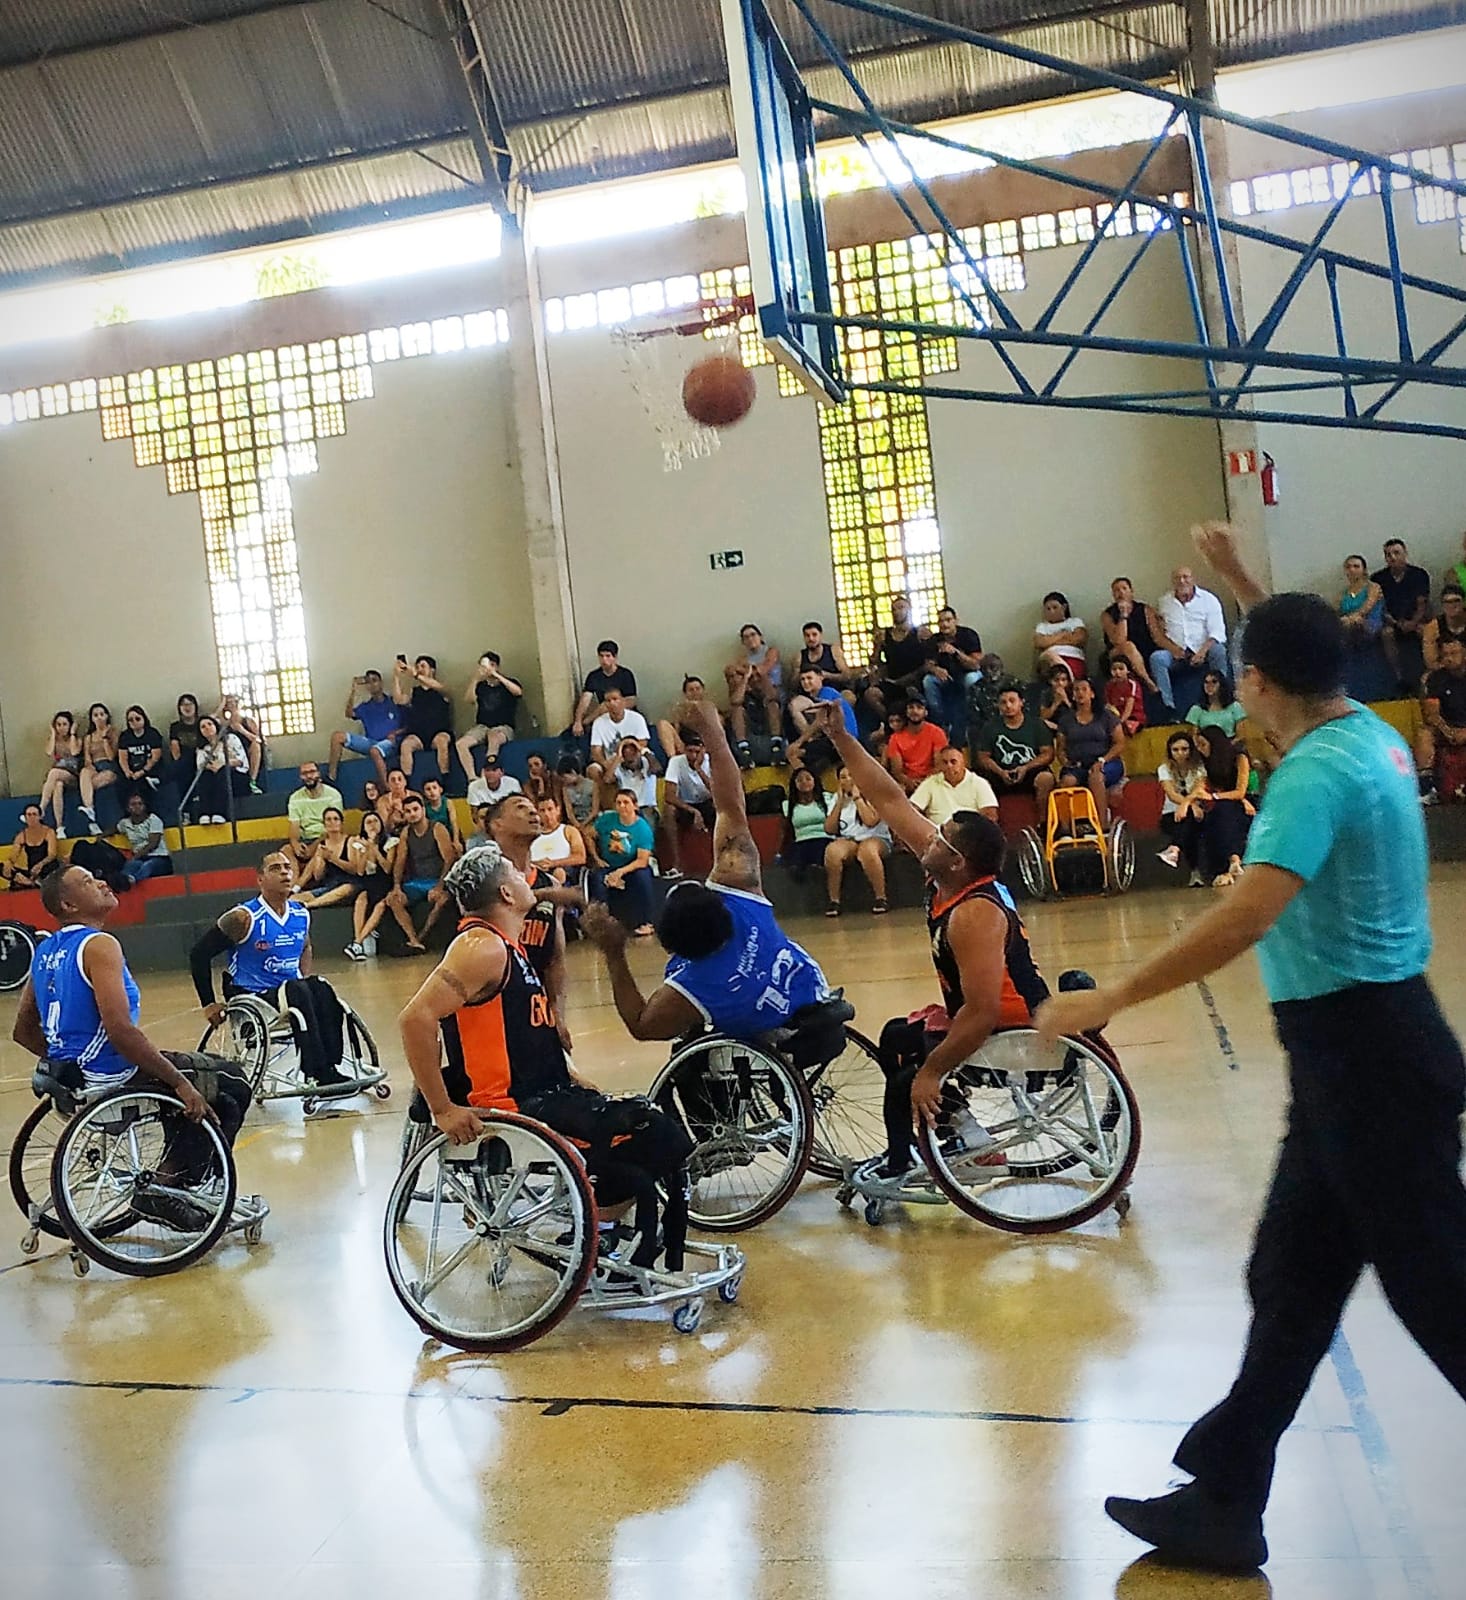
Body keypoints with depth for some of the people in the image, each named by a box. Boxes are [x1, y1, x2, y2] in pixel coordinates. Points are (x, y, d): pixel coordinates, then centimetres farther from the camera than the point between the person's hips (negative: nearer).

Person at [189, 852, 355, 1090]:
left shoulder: (301, 914, 7)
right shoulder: (244, 917, -12)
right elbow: (199, 954, -7)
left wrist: (306, 981, 11)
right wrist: (209, 1004, -7)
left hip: (292, 991, 5)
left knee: (320, 989, -26)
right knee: (296, 991, -32)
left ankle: (330, 1068, -29)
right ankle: (319, 1074, -34)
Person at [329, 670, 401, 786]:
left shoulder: (394, 702, 7)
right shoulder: (365, 706, 17)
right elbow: (349, 714, -3)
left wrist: (396, 733, -14)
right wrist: (353, 691, -8)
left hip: (389, 742, -5)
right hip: (370, 742, 5)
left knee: (375, 750, -41)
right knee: (338, 736, -12)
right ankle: (331, 776, -15)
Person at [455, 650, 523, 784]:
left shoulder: (509, 682, 7)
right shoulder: (480, 685, 15)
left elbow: (518, 691, -16)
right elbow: (469, 699, -1)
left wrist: (496, 675, -18)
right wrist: (475, 678, -12)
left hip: (503, 728, -4)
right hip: (481, 727, 4)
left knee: (494, 737, -40)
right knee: (460, 744, -24)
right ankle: (472, 780, -29)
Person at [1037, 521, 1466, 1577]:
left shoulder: (1316, 772, -20)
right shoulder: (1370, 731, 7)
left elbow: (1249, 914, -33)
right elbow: (1312, 659, 31)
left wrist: (1112, 998, -31)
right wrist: (1243, 582, 34)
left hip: (1365, 1050, -10)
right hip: (1362, 1042, 10)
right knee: (1292, 1281, 13)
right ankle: (1225, 1504, 24)